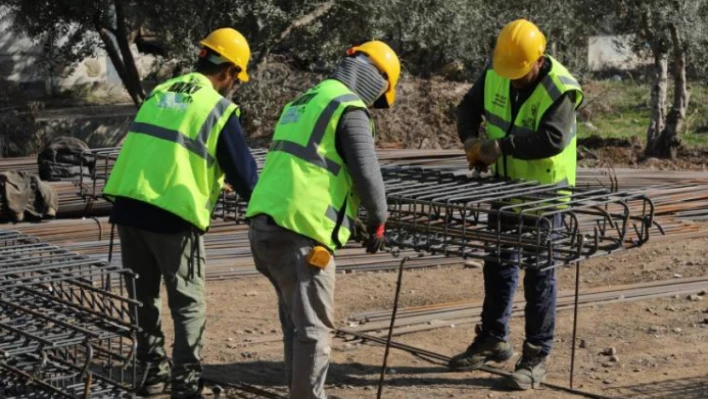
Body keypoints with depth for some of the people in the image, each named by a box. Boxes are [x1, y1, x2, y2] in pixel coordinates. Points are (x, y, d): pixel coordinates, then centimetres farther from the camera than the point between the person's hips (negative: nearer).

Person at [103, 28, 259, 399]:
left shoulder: (158, 93, 14)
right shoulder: (218, 109, -4)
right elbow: (242, 171, 0)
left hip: (128, 206, 6)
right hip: (172, 216, -6)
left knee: (143, 297, 18)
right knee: (189, 304, 5)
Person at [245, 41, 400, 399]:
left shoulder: (303, 102, 22)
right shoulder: (350, 109, -6)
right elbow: (366, 174, -9)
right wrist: (378, 221, 7)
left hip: (264, 225, 9)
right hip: (300, 233, -9)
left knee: (295, 322, 18)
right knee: (313, 327, 0)